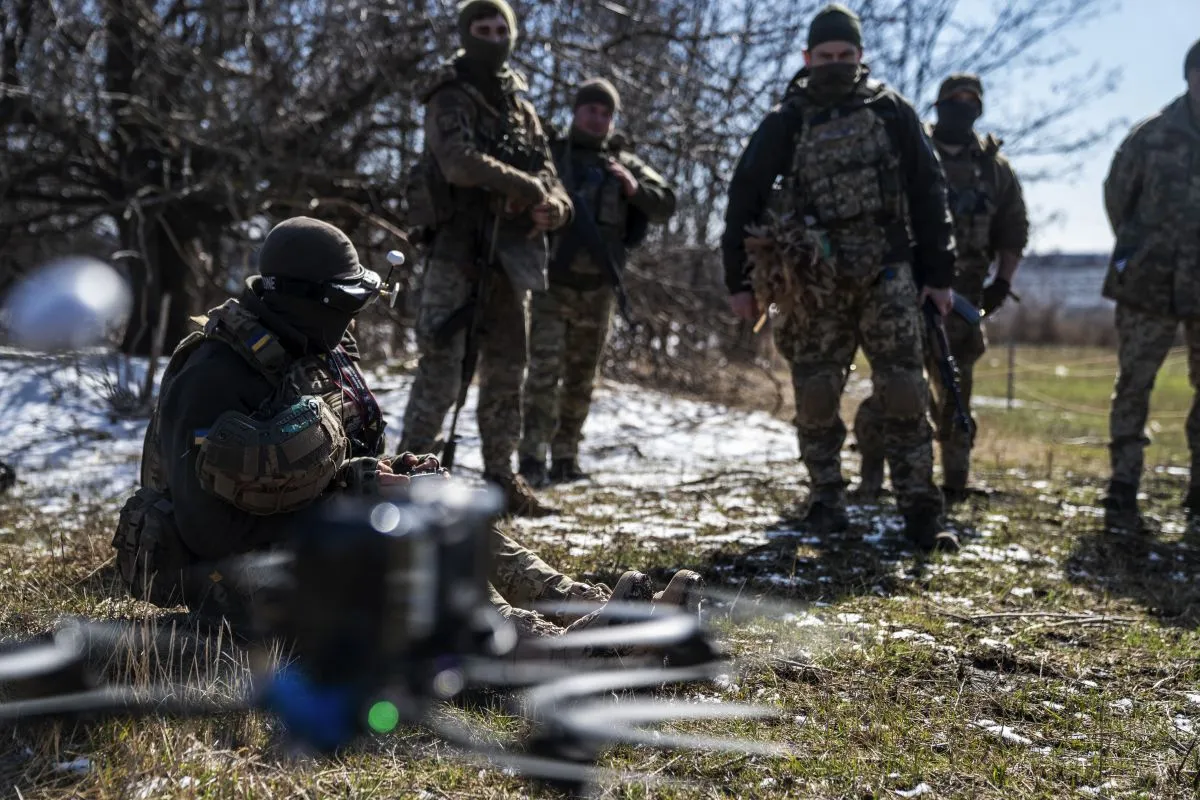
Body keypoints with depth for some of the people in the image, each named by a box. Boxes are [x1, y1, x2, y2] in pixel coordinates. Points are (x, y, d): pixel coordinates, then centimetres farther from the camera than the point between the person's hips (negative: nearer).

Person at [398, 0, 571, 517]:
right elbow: (461, 163, -19)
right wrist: (525, 187, -15)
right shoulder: (451, 100, -2)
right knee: (441, 367, -14)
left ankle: (500, 478, 19)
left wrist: (552, 205, -12)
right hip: (458, 247, -7)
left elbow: (546, 174, 12)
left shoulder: (522, 110, 18)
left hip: (509, 255, 7)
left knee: (506, 370, 10)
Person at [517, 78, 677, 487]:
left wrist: (635, 188, -9)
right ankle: (532, 457, -14)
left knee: (581, 378, 9)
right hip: (553, 281, -3)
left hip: (598, 287, 4)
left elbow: (666, 206, 8)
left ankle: (565, 458, 17)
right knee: (545, 369, -14)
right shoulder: (548, 155, 5)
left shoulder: (625, 164, 11)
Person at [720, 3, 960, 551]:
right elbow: (744, 197, 5)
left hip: (886, 273, 0)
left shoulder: (892, 114, 4)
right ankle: (826, 502, 16)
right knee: (816, 395, 3)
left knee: (904, 392, -5)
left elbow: (928, 194, 7)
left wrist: (938, 273, 4)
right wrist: (739, 280, 2)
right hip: (813, 280, 0)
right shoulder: (786, 122, 3)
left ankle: (920, 511, -1)